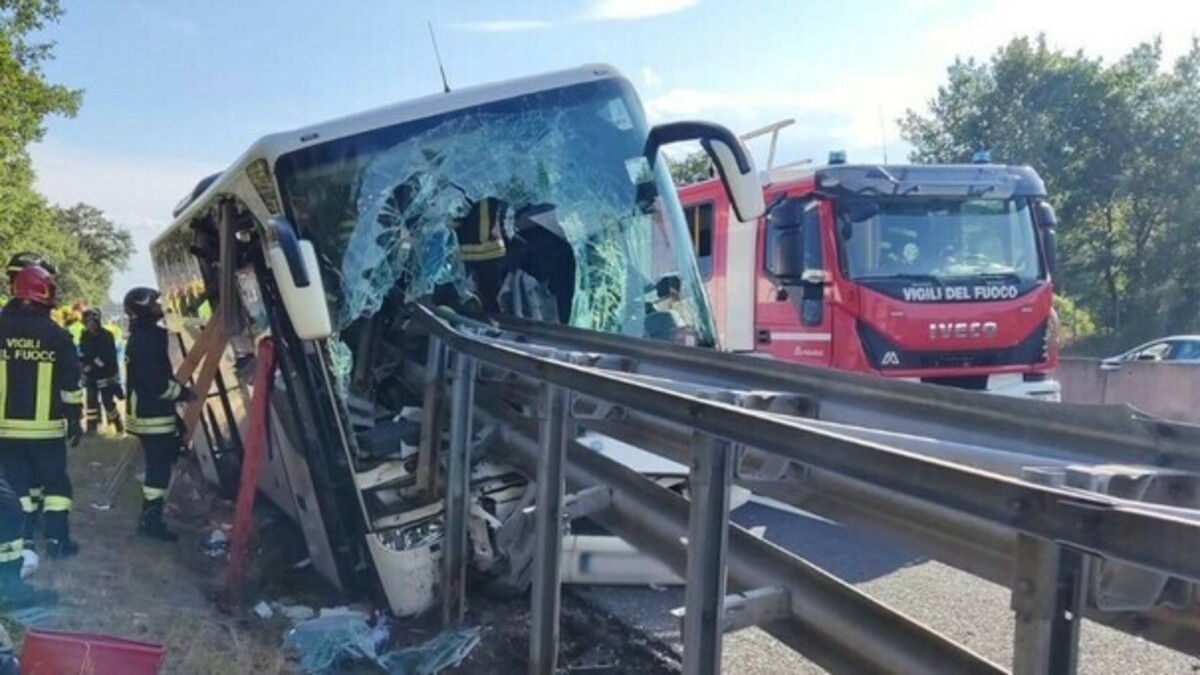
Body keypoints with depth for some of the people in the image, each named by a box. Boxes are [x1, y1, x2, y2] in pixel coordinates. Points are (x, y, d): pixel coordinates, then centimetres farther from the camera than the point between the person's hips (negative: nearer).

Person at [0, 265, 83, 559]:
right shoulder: (57, 335, -6)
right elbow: (70, 385, -3)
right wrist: (74, 420, 6)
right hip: (45, 425, -2)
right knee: (55, 480, 8)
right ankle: (57, 539, 4)